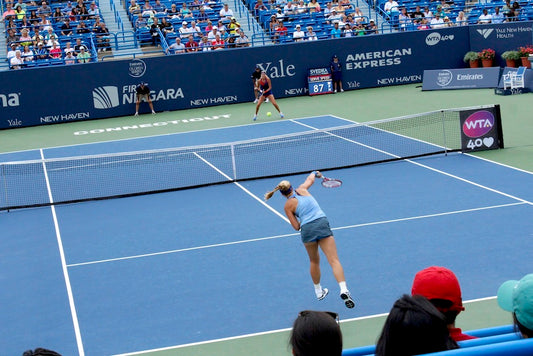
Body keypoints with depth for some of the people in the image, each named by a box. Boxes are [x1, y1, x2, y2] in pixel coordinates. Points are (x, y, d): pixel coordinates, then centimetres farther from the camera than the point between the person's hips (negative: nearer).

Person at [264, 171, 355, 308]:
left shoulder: (288, 206, 8)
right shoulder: (302, 189, 14)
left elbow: (297, 227, 6)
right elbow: (310, 179, 36)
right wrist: (315, 173, 58)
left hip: (306, 229, 0)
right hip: (323, 224, 0)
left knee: (314, 261, 23)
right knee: (334, 261, -7)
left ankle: (318, 291, 36)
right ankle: (344, 290, -23)